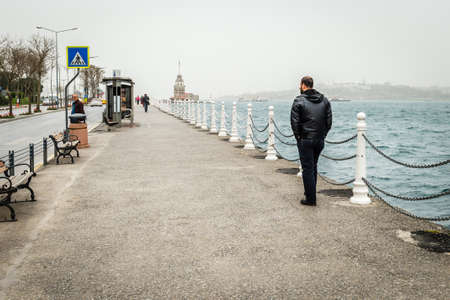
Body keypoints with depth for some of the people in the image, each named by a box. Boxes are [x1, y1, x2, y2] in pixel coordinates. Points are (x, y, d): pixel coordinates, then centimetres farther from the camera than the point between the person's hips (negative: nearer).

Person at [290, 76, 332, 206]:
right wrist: (323, 135, 12)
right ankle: (310, 192, 33)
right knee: (313, 166, 21)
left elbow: (294, 122, -10)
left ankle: (310, 199, 0)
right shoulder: (324, 100, 8)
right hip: (320, 140, 6)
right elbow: (329, 121, 8)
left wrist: (298, 137, 1)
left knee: (308, 168, -1)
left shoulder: (299, 101, -9)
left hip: (305, 140, -5)